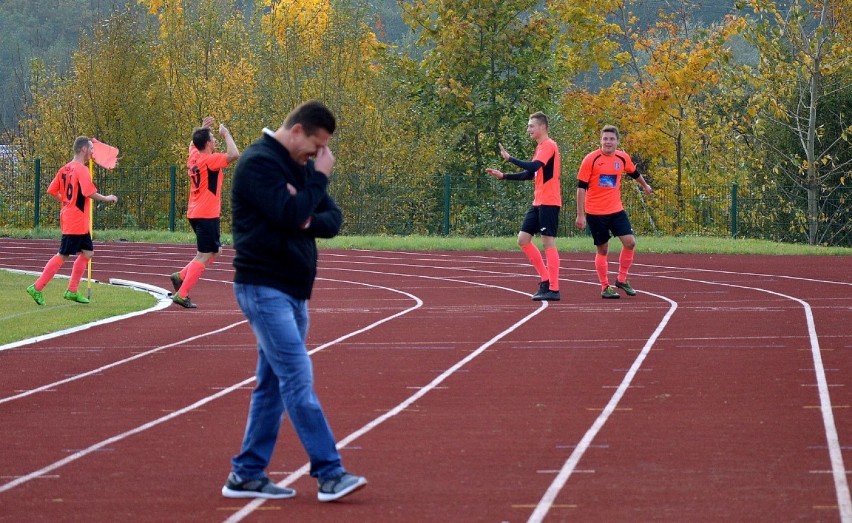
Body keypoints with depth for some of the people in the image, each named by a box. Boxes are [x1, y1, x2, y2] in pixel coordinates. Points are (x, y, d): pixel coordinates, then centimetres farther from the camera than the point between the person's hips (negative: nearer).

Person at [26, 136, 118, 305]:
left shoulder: (65, 168, 10)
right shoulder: (82, 170, -16)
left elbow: (52, 191, 11)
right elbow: (90, 193, -25)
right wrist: (106, 198, -10)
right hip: (76, 223, -10)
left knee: (87, 252, 14)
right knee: (63, 256, -5)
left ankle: (72, 291, 16)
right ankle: (37, 288, -3)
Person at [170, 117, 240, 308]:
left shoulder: (194, 157, 9)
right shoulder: (210, 159, -16)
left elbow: (193, 144, 35)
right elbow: (234, 155, -30)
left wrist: (202, 129, 29)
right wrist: (226, 134, -17)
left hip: (195, 213, 10)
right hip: (207, 214, -10)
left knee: (212, 252, 19)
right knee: (204, 256, -7)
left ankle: (181, 276, 8)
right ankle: (182, 294, -12)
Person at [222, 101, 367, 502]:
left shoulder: (301, 166, 14)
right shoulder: (259, 163, -13)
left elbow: (333, 220, 10)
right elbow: (289, 214, -23)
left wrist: (309, 220, -11)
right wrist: (320, 178, -11)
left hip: (292, 290, 9)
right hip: (263, 288, -9)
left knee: (272, 384, 10)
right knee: (299, 381, -12)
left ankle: (247, 475, 15)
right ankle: (330, 474, -13)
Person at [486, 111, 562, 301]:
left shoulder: (549, 145, -13)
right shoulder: (540, 147, 17)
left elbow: (533, 166, -27)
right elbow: (530, 174, 25)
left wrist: (510, 158, -22)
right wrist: (503, 176, 21)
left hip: (549, 202, -10)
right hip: (538, 202, 10)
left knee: (548, 243, -8)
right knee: (523, 239, 8)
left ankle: (553, 289, -5)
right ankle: (546, 279, 14)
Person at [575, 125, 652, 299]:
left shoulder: (623, 158, 2)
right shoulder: (591, 159, -10)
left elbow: (634, 173, 24)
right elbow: (581, 187, -9)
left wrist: (645, 185, 41)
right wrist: (580, 215, -11)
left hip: (616, 210, 4)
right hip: (595, 212, -4)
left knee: (630, 242, -7)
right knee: (602, 250, 2)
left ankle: (622, 280, 10)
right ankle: (605, 287, 13)